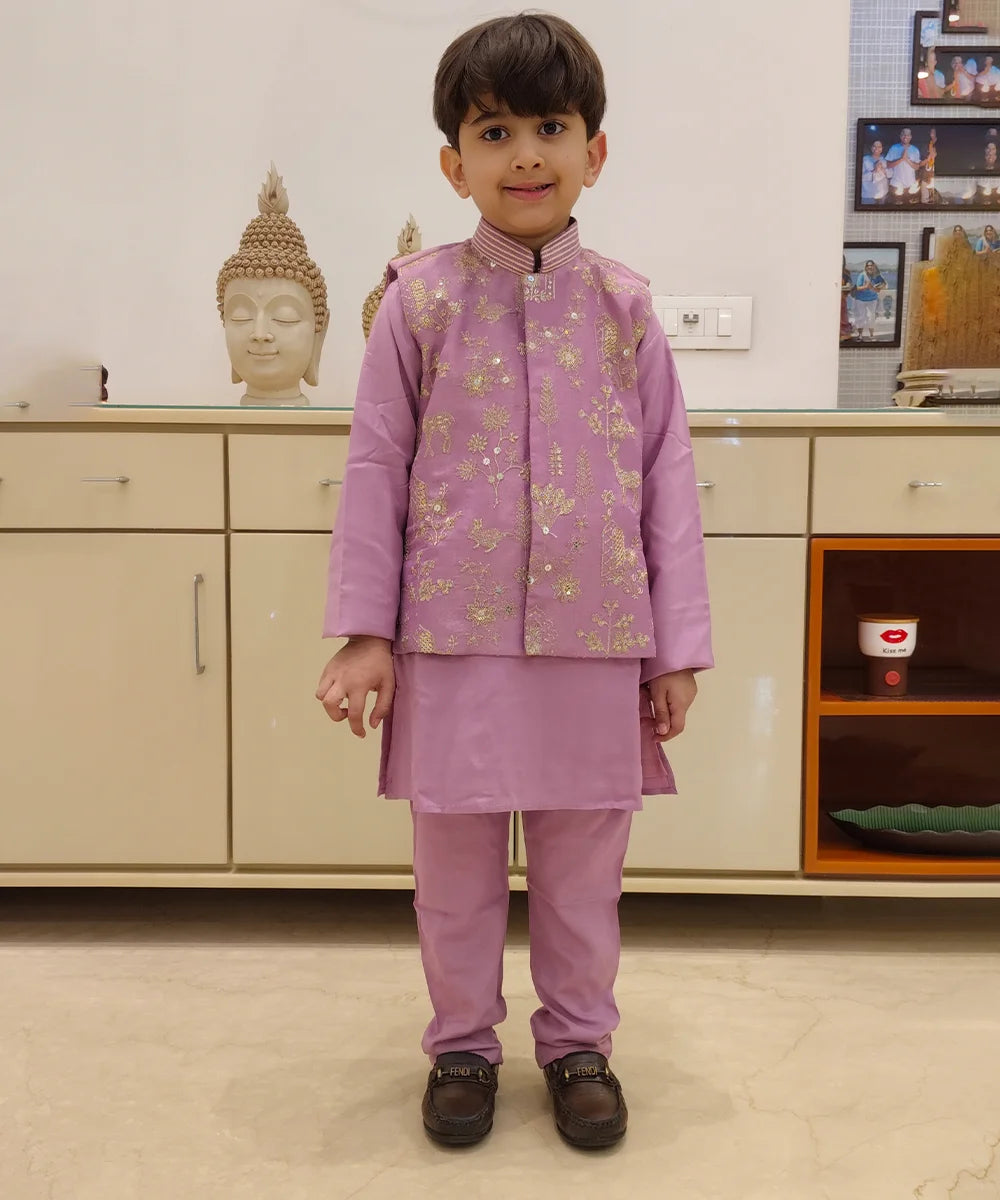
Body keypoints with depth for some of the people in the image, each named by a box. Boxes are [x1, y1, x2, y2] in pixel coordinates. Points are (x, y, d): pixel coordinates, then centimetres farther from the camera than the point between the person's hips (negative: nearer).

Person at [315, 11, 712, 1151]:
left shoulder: (624, 307, 3)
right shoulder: (421, 298, 0)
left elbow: (667, 477, 5)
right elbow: (375, 468, 1)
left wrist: (678, 647, 3)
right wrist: (364, 631, -3)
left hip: (596, 636, 1)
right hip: (454, 635, 0)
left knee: (582, 860, 13)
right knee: (454, 860, 12)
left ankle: (576, 1041, 35)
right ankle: (462, 1044, 33)